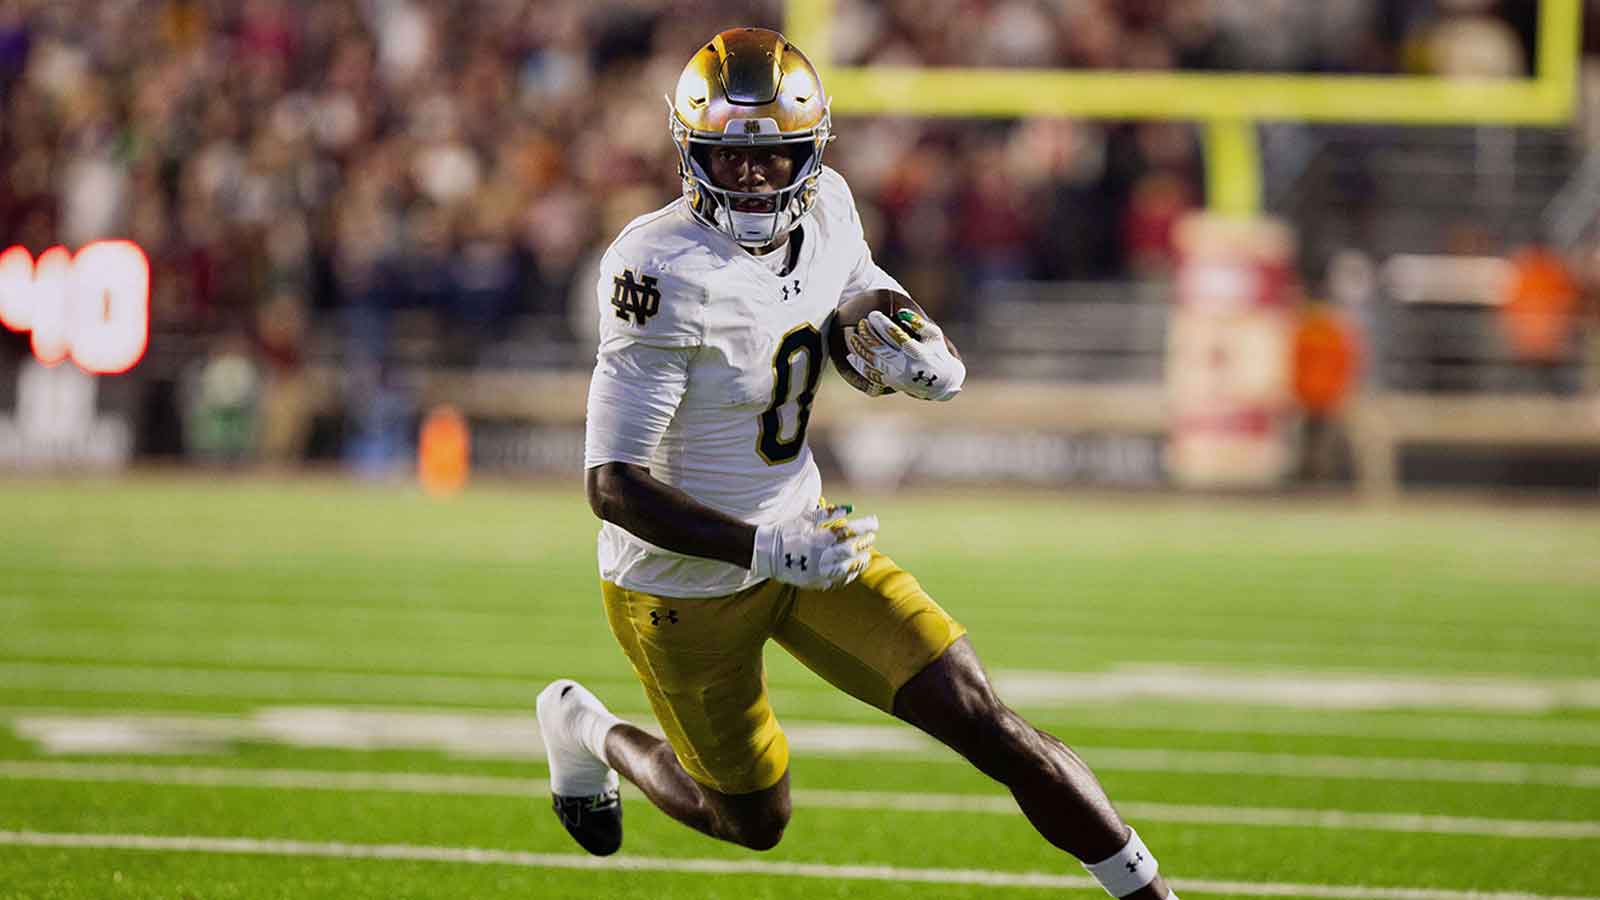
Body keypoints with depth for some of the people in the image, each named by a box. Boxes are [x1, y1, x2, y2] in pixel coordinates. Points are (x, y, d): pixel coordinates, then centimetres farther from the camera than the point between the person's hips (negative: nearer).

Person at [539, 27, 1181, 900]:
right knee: (752, 820, 14)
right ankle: (585, 731, 41)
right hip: (684, 584, -5)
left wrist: (923, 359, -16)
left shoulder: (824, 214, -7)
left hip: (801, 540, 5)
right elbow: (613, 485, -28)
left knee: (989, 725, -6)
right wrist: (769, 551, -35)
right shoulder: (663, 274, -29)